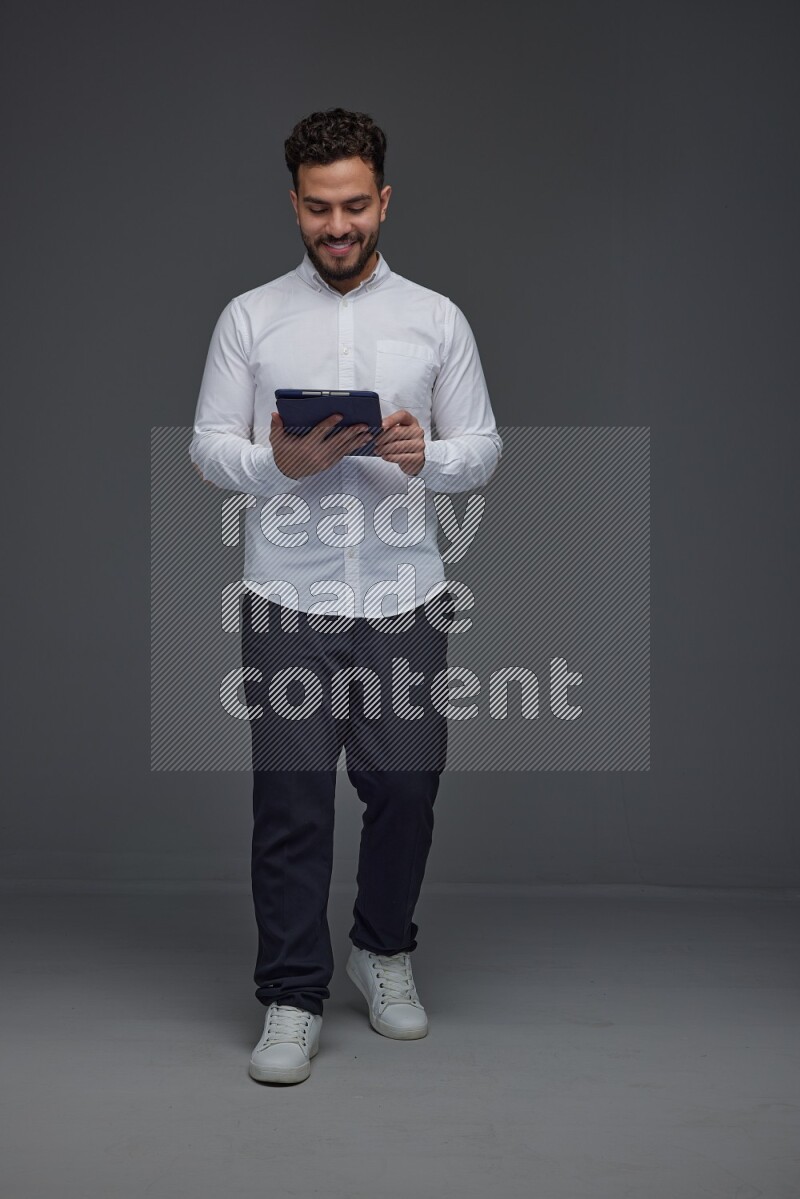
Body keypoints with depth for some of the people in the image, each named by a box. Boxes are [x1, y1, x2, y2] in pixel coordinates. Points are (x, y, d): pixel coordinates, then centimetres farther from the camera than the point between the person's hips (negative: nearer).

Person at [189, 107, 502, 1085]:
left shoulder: (437, 319, 6)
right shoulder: (249, 317, 4)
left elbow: (483, 448, 6)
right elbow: (208, 445, 3)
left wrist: (424, 454, -16)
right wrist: (278, 463, -18)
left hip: (404, 599, 1)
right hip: (288, 599, -1)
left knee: (406, 786, 7)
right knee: (291, 801, 0)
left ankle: (384, 949, 32)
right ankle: (293, 998, 11)